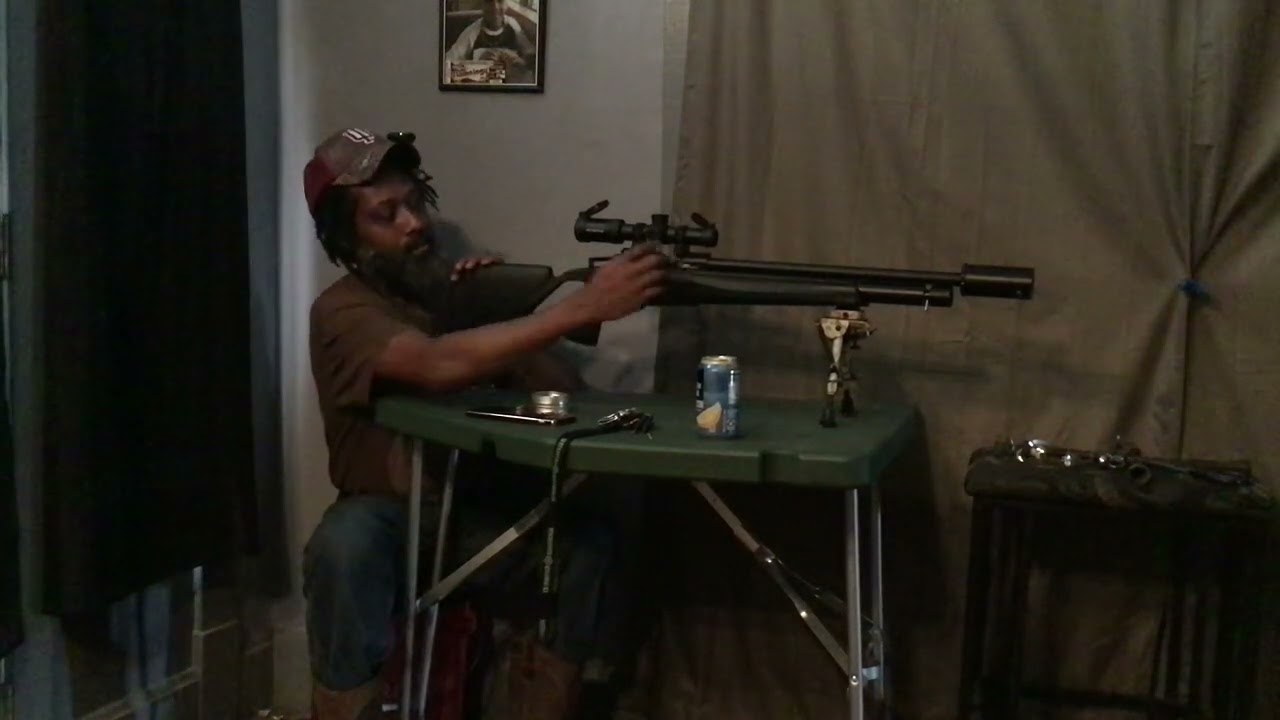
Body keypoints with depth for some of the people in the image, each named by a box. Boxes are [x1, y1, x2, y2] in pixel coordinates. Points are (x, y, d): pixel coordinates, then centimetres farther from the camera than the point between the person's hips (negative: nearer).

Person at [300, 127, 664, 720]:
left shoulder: (462, 290, 3)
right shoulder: (342, 313, -12)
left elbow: (566, 392, -7)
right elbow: (438, 366, -34)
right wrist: (584, 306, -38)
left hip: (482, 516, 4)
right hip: (390, 520, -4)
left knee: (593, 523, -23)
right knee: (346, 541, -37)